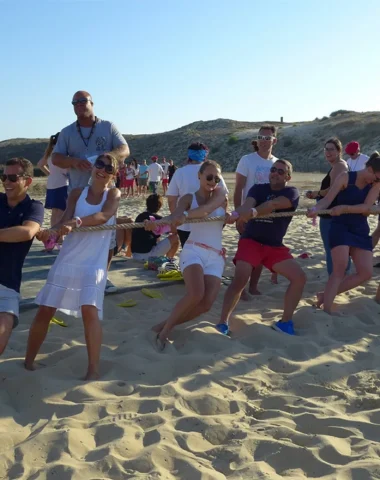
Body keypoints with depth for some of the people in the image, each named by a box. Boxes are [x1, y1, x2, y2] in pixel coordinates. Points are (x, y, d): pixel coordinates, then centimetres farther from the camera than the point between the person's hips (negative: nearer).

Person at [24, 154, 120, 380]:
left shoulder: (114, 194, 1)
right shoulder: (77, 193, 8)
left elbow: (103, 216, -19)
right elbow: (65, 221, -4)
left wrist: (76, 222, -34)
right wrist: (49, 232, -26)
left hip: (94, 264, -3)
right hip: (66, 260, 3)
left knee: (90, 309, -20)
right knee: (45, 309, 5)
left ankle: (94, 369, -11)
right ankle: (29, 361, 23)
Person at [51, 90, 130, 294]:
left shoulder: (108, 127, 4)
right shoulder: (67, 132, 7)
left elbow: (124, 150, -3)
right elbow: (55, 158, -1)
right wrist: (74, 161, -23)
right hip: (78, 193, 1)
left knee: (107, 235, 3)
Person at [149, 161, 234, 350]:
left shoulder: (221, 195, 10)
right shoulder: (188, 198, 7)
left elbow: (208, 207, -14)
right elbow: (175, 216, -12)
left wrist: (185, 215, -32)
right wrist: (157, 222, -35)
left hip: (216, 257, 3)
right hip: (194, 250, -3)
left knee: (206, 303, -13)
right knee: (196, 294, -29)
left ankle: (167, 324, 7)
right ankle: (165, 328, -9)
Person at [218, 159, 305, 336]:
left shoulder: (291, 192, -3)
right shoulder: (258, 188, -1)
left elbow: (273, 204, -25)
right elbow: (248, 204, -23)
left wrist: (254, 212, -44)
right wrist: (240, 212, -48)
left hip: (275, 246, 3)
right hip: (251, 241, -2)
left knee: (299, 277, -7)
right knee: (240, 280, -23)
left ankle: (285, 322, 6)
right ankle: (223, 323, -15)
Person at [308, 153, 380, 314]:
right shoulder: (346, 177, -8)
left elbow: (366, 207, -12)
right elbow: (327, 200, -13)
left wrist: (344, 208, -28)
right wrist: (315, 209, -35)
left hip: (361, 230, 5)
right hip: (340, 227, -5)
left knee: (365, 273, -2)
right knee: (339, 269, -18)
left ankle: (326, 295, 11)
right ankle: (326, 311, -12)